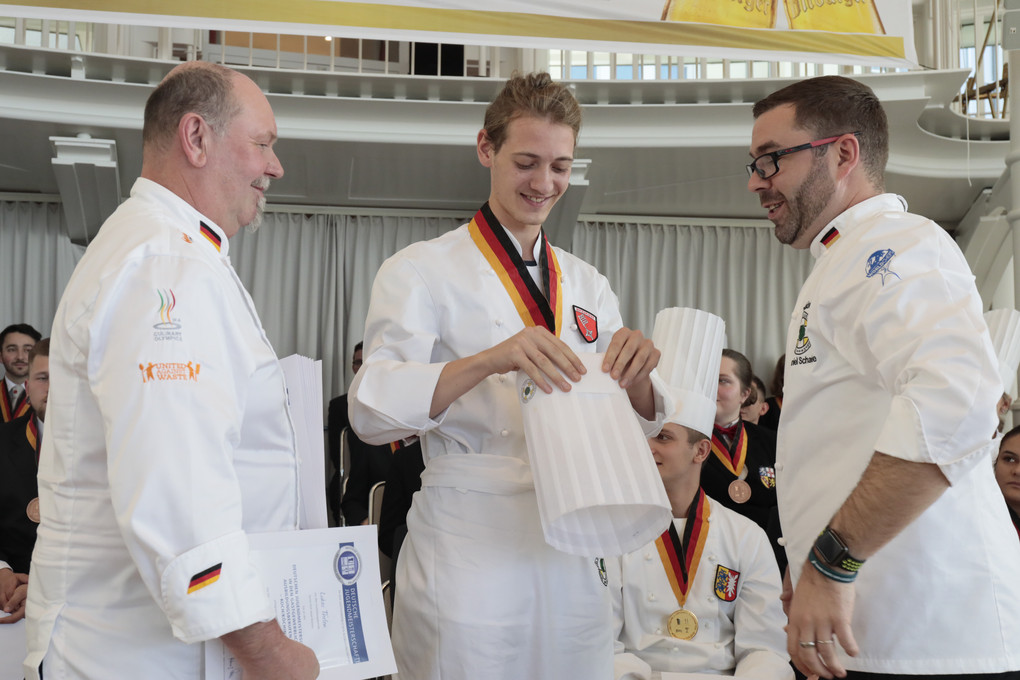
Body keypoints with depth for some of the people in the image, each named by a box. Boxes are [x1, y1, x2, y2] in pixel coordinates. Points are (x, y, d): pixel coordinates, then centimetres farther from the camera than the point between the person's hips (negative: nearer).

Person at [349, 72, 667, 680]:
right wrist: (488, 361, -29)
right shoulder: (421, 271, -1)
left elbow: (637, 425, 13)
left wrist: (638, 371, -10)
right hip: (468, 555, -4)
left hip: (572, 556, 5)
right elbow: (370, 410, -14)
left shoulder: (588, 286, 14)